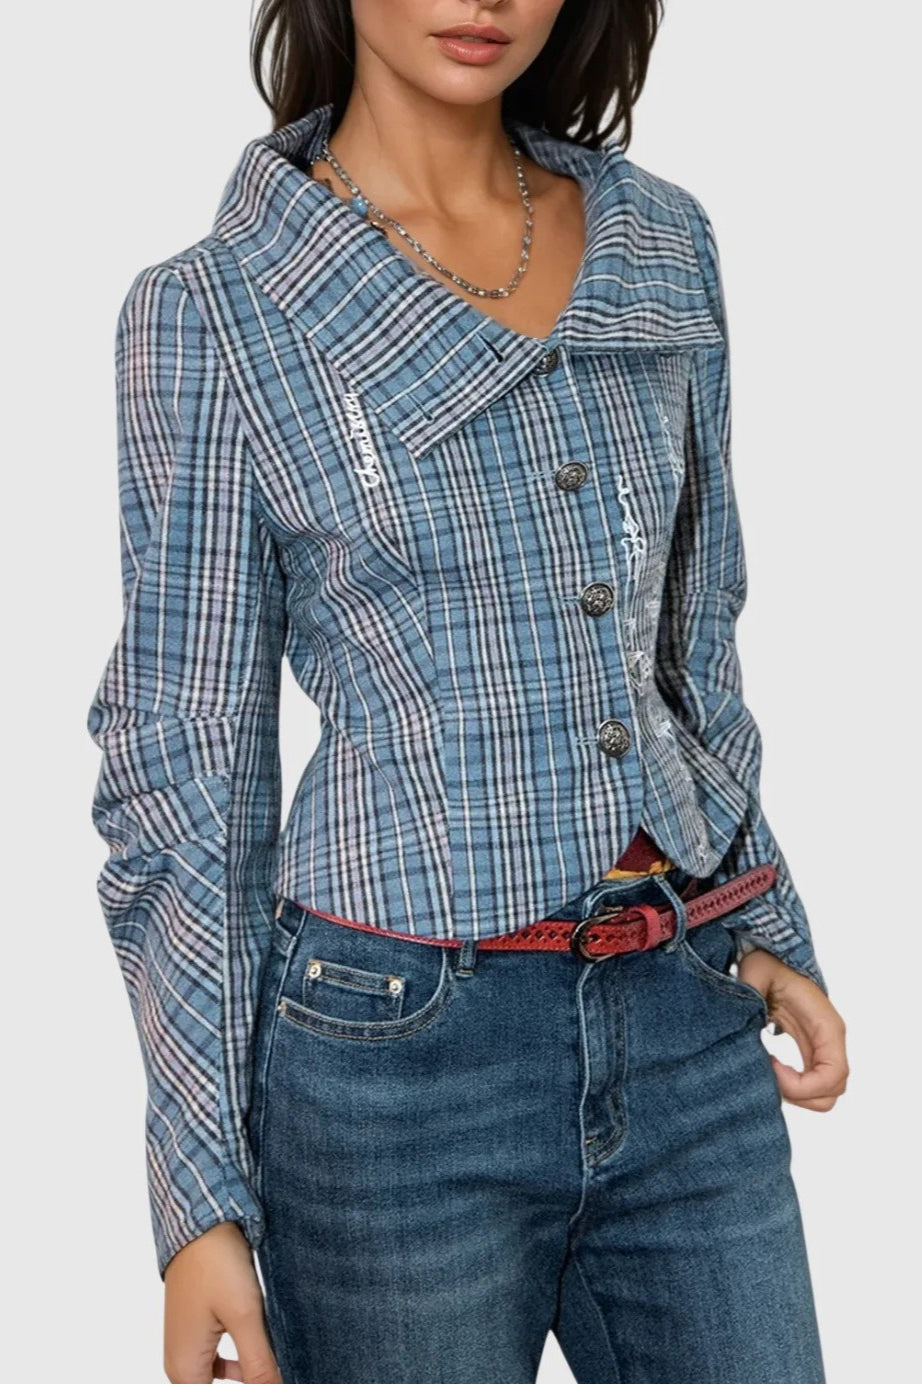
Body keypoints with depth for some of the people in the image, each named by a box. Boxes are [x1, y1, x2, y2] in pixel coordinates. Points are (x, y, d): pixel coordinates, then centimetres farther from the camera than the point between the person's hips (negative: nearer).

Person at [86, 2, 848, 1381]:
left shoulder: (662, 241, 6)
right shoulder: (212, 310, -6)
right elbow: (186, 759, -5)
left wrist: (770, 930, 11)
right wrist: (200, 1191, -6)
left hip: (689, 1034, 4)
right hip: (400, 1057, -4)